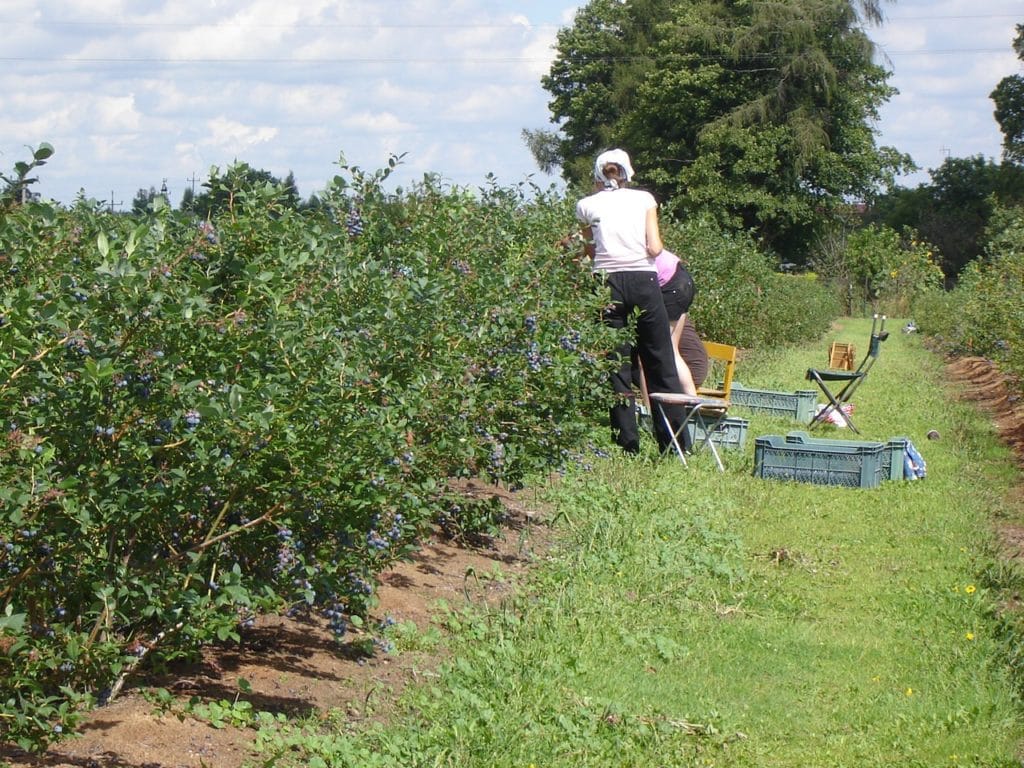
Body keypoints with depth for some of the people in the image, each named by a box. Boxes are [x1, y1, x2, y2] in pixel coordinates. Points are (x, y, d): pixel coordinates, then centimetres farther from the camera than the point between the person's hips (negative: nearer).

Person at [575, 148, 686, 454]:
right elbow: (655, 248, -1)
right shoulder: (644, 199, 7)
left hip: (607, 283, 0)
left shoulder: (587, 205, 7)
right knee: (661, 362, 8)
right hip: (644, 282, 0)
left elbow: (588, 251, 12)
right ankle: (676, 443, 9)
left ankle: (628, 444, 3)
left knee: (616, 365, 5)